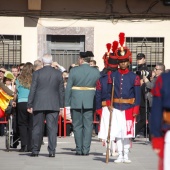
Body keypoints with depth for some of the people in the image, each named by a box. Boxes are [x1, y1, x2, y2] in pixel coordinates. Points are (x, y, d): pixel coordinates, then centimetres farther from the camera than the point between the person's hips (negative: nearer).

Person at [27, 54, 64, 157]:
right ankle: (52, 151, -3)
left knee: (37, 128, 8)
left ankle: (35, 151, 11)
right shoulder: (58, 74, 2)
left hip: (39, 105, 0)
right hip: (54, 105, 1)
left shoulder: (37, 73, -3)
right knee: (52, 128, 1)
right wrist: (61, 105, 10)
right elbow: (61, 90, 4)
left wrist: (30, 105, 3)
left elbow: (33, 90, -2)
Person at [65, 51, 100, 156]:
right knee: (88, 126, 5)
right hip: (90, 102, 1)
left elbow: (68, 88, -4)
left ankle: (79, 149, 7)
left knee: (77, 126, 8)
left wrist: (67, 104, 1)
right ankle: (86, 149, 1)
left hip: (76, 102, -1)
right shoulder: (96, 72, 0)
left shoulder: (74, 71, -4)